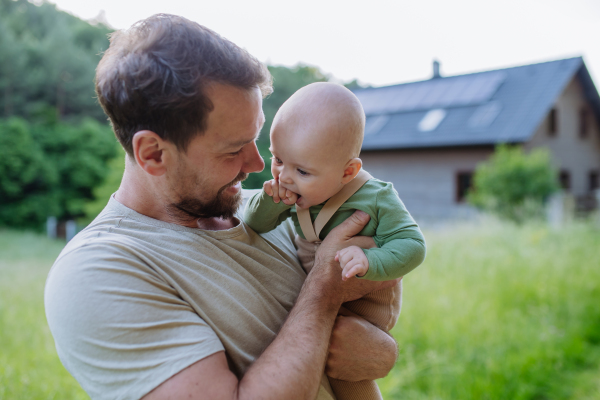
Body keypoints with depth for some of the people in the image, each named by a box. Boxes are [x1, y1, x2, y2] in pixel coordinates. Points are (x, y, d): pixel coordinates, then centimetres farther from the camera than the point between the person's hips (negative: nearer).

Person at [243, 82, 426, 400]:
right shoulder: (292, 190, -13)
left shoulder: (376, 198, -26)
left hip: (365, 299, -5)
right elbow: (255, 225, -7)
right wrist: (270, 202, -29)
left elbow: (411, 245, -23)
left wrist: (370, 262, -41)